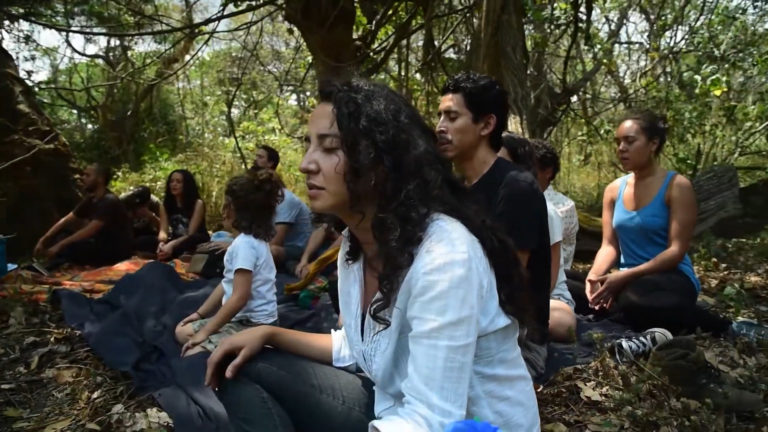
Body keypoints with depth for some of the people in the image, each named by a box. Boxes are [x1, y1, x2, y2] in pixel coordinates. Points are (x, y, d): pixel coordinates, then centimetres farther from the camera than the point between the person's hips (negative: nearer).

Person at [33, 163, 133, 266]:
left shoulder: (109, 202, -21)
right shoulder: (91, 199, 7)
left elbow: (89, 231, -27)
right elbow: (66, 220, 8)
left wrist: (59, 245, -26)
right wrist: (43, 239, -3)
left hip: (116, 251, -9)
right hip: (101, 243, 9)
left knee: (67, 248, -26)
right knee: (60, 236, 1)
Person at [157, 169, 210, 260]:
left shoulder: (198, 203, -12)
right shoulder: (166, 203, 3)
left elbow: (190, 234, -20)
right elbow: (163, 230, -8)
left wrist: (171, 245, -37)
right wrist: (162, 242, -33)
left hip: (197, 243, -4)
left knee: (196, 238, -39)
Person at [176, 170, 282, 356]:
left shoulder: (244, 244, -22)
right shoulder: (251, 239, 10)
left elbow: (239, 297, -26)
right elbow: (228, 283, 17)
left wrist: (205, 332, -18)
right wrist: (200, 313, 18)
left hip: (254, 325, -11)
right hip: (242, 318, 11)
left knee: (192, 356, -22)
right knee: (183, 331, 16)